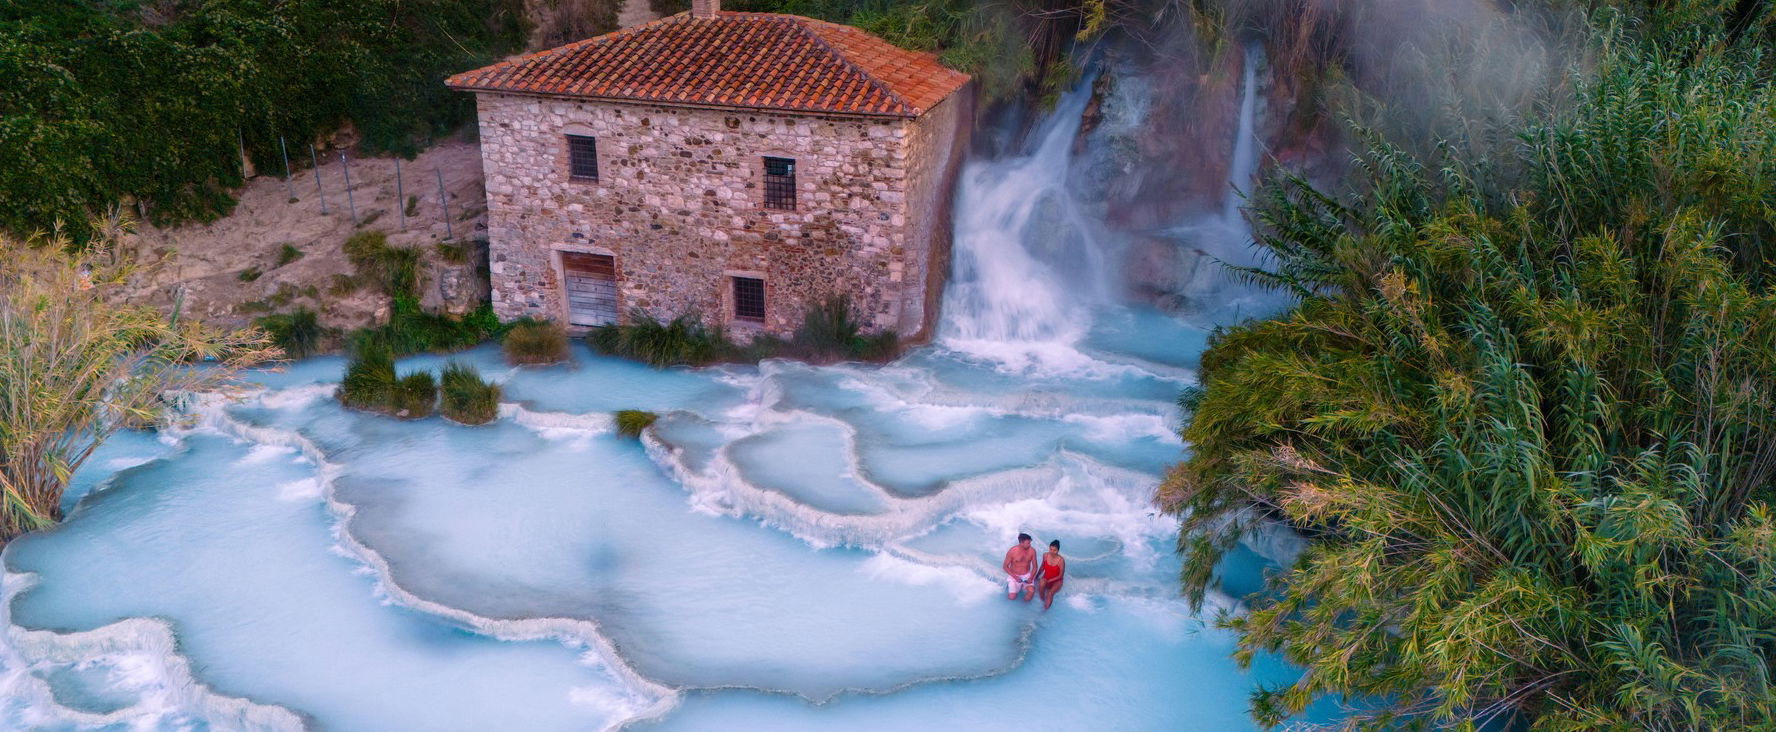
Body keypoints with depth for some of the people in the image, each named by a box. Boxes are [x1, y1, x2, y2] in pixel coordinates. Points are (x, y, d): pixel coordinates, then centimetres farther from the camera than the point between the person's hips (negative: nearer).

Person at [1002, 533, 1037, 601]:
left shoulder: (1032, 550, -8)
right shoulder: (1012, 551, -17)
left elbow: (1035, 566, 1)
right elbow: (1005, 566, -8)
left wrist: (1031, 577, -17)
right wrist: (1015, 576, -20)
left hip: (1027, 576, 2)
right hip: (1014, 576, -2)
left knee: (1031, 591, -29)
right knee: (1012, 597, -20)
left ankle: (1025, 604, 3)